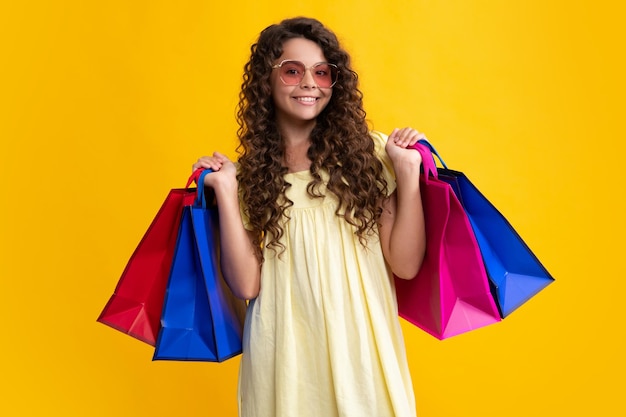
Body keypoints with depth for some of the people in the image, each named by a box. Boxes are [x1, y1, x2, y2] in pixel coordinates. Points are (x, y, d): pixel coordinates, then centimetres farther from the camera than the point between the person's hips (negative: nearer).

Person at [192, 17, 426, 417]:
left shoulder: (369, 153, -3)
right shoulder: (249, 172, 0)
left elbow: (406, 265, -6)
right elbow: (246, 285, -7)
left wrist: (409, 172, -13)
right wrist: (225, 192, -12)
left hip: (362, 348, 0)